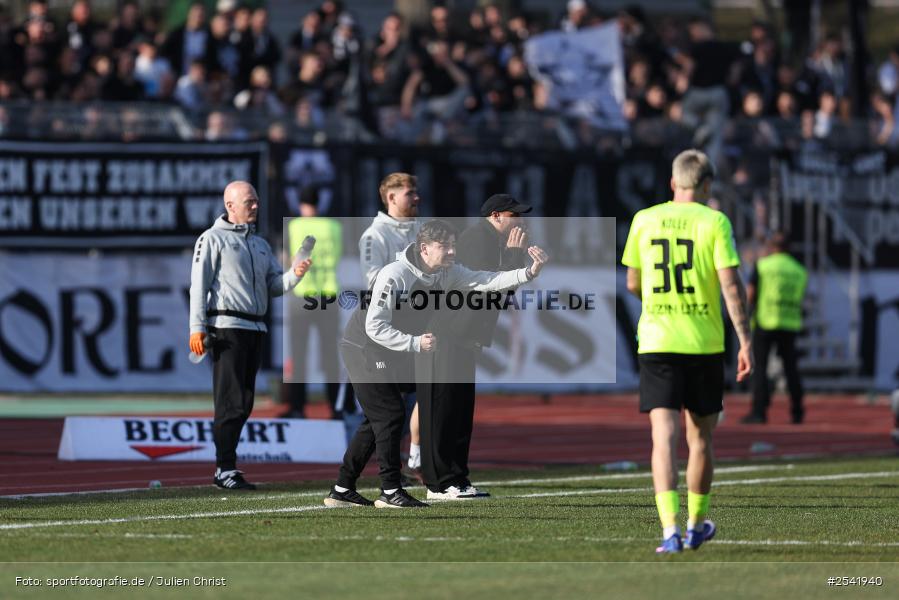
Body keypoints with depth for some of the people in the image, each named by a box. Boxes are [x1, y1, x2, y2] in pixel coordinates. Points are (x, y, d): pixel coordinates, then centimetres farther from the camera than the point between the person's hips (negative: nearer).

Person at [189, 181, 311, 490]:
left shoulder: (261, 244, 22)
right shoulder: (213, 239, 0)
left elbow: (275, 285, 16)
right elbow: (199, 285, -6)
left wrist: (295, 275, -6)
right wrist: (197, 328, -15)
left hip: (255, 328, 7)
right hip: (227, 326, -7)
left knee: (244, 404, 6)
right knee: (231, 402, -11)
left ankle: (225, 468, 12)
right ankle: (226, 469, -10)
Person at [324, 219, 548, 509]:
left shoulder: (447, 273, -4)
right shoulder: (394, 276, -27)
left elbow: (484, 281, -13)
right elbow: (375, 327, -27)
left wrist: (528, 273, -26)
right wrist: (416, 343, -33)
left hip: (390, 353, 9)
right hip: (366, 350, -9)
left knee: (378, 420, 10)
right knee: (391, 414, -12)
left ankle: (342, 490, 16)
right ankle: (390, 492, -6)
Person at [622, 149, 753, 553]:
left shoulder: (644, 220, 5)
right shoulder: (714, 222, -3)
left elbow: (633, 284, 12)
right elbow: (731, 285, -10)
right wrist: (745, 341, -6)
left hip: (655, 342, 1)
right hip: (705, 345, -1)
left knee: (664, 436, -6)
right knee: (700, 438, 14)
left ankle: (671, 530, -19)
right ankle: (697, 525, 27)